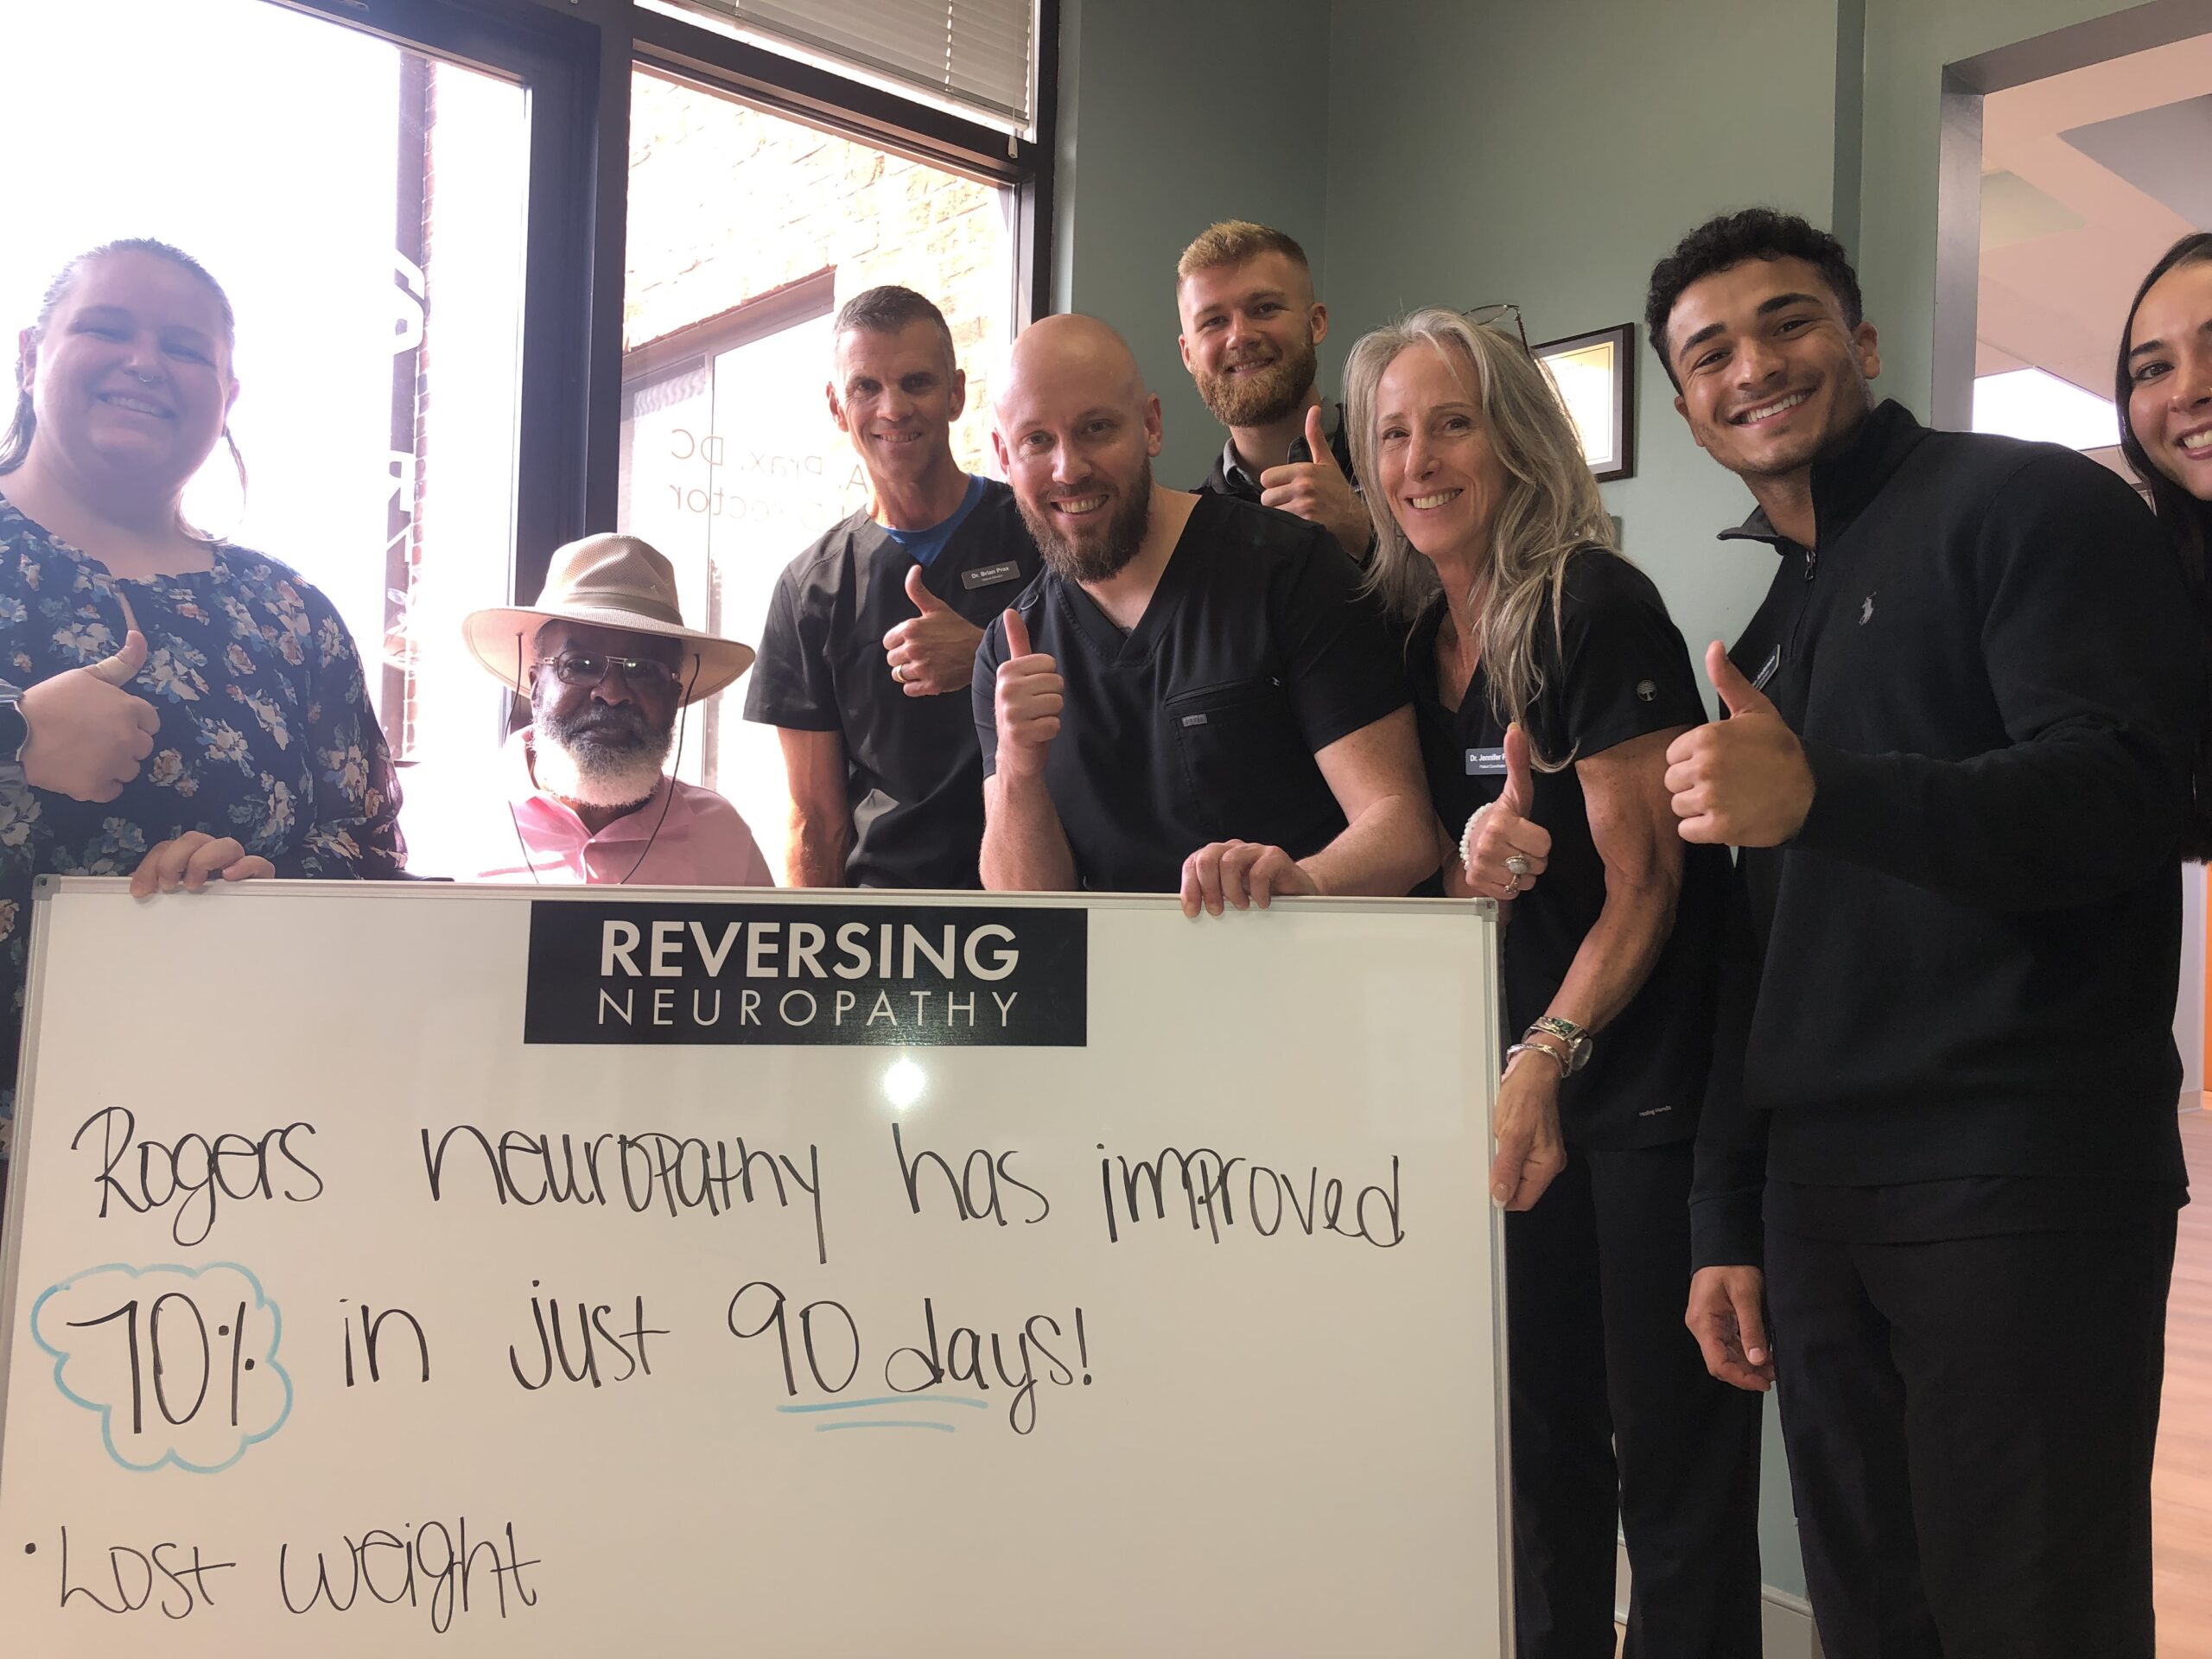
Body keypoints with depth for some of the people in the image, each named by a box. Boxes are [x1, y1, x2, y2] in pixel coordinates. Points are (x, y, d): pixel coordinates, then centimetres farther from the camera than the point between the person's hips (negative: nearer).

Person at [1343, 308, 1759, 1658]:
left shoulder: (1595, 607, -12)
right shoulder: (1416, 637, 9)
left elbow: (1644, 878, -13)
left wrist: (1546, 1058, -20)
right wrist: (1474, 863, -12)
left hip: (1652, 1081, -6)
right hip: (1528, 1089, 7)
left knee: (1673, 1464, 2)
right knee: (1541, 1441, 15)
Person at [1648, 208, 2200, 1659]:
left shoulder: (2029, 505, -2)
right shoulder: (1770, 629, 19)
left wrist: (1819, 794, -31)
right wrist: (1730, 1221, 15)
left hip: (2022, 1188, -7)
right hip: (1817, 1198, 7)